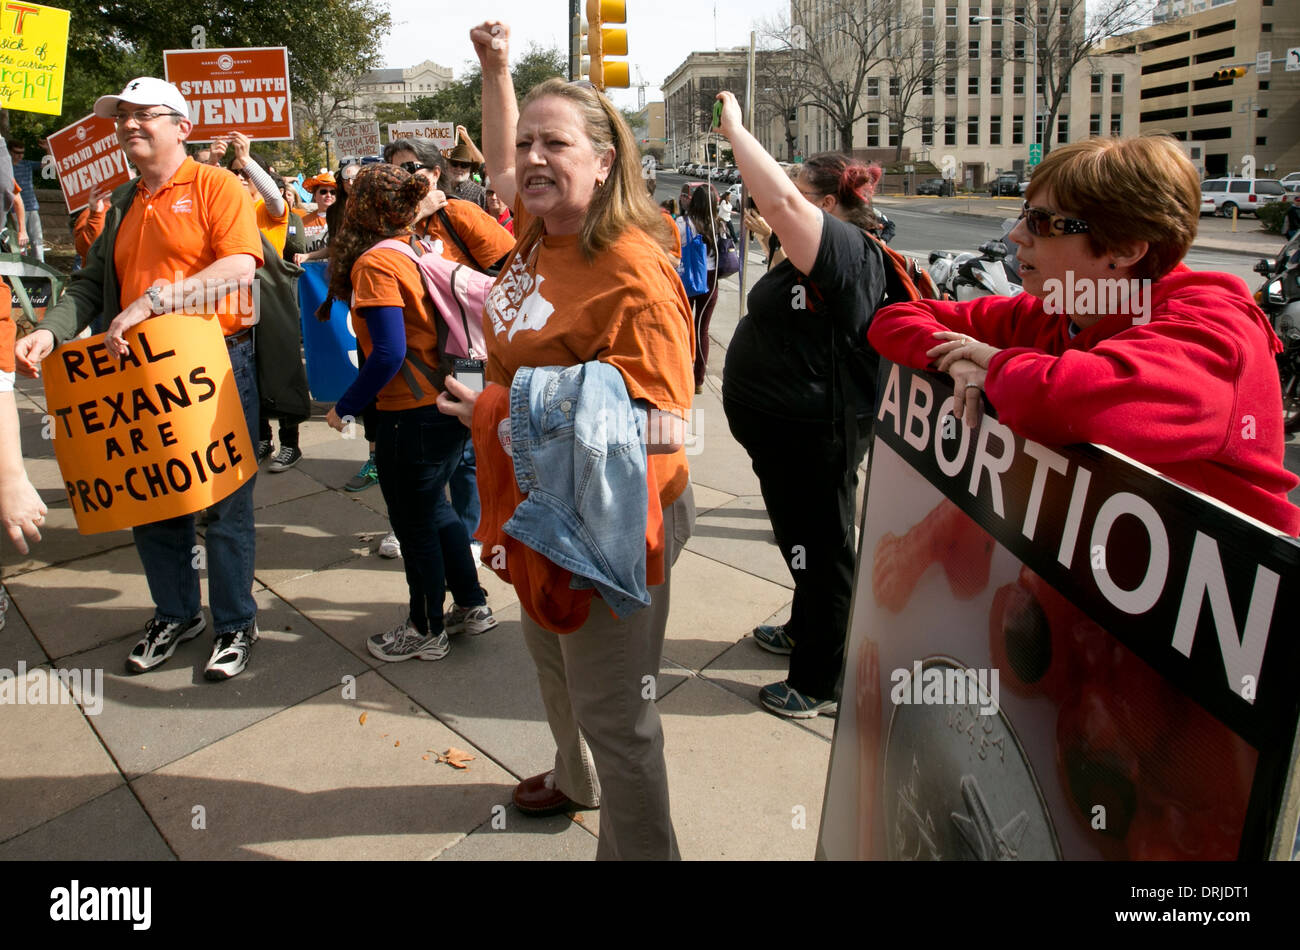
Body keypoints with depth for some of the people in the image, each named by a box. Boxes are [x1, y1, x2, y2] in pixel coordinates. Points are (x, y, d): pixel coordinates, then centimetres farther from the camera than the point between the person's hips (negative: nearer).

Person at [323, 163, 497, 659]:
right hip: (449, 401, 8)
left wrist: (345, 407, -13)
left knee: (415, 523, 8)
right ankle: (472, 605, 33)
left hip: (412, 414, -8)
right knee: (433, 507, 23)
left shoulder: (375, 262, -16)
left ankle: (426, 630, 24)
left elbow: (389, 353, -23)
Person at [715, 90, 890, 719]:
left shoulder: (846, 248, -20)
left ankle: (820, 684, 18)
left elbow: (781, 201, -36)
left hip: (812, 437, -11)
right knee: (802, 542, 27)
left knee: (821, 551, 3)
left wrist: (734, 129, -27)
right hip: (787, 429, 11)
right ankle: (804, 630, 49)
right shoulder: (815, 255, 12)